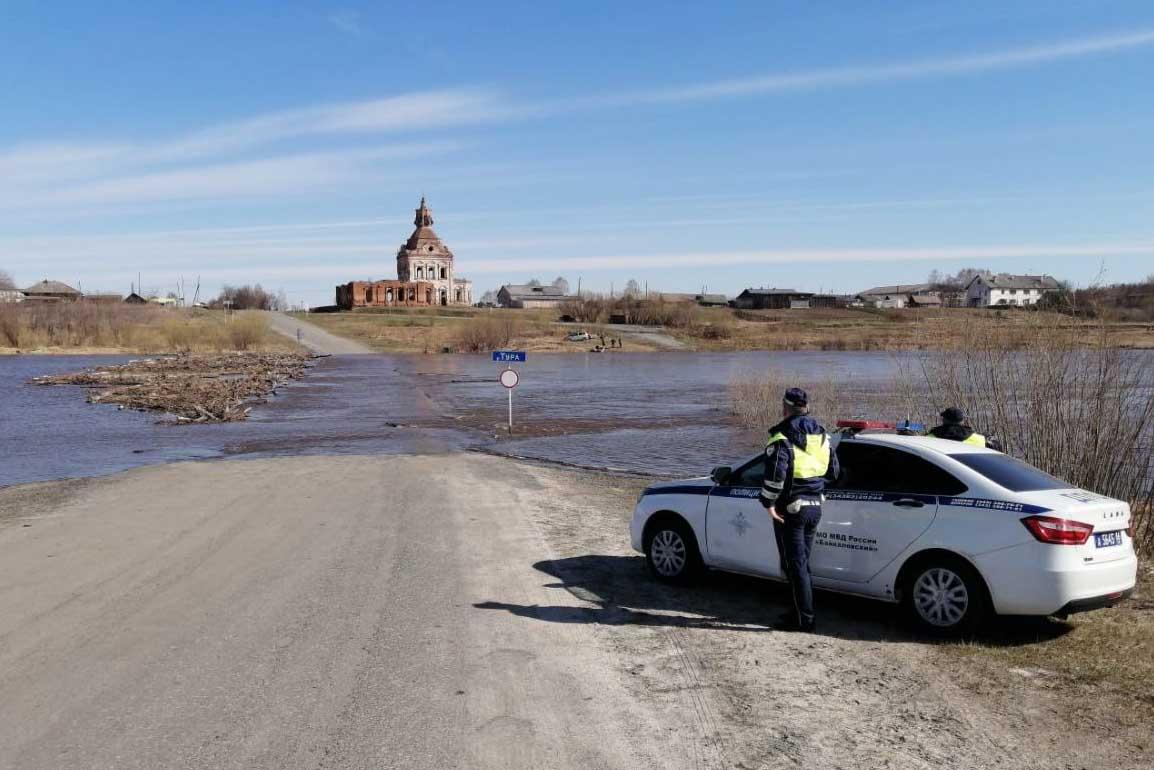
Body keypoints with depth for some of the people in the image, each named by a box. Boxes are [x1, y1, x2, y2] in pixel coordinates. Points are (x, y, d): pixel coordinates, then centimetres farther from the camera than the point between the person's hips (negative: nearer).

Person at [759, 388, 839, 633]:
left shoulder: (782, 438, -15)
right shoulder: (821, 435, 9)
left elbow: (775, 474, -27)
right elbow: (833, 471, 15)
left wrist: (769, 503, -18)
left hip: (790, 509, -7)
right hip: (815, 506, 7)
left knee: (795, 565, 0)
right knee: (802, 562, 18)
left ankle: (806, 619, 2)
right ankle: (802, 612, 24)